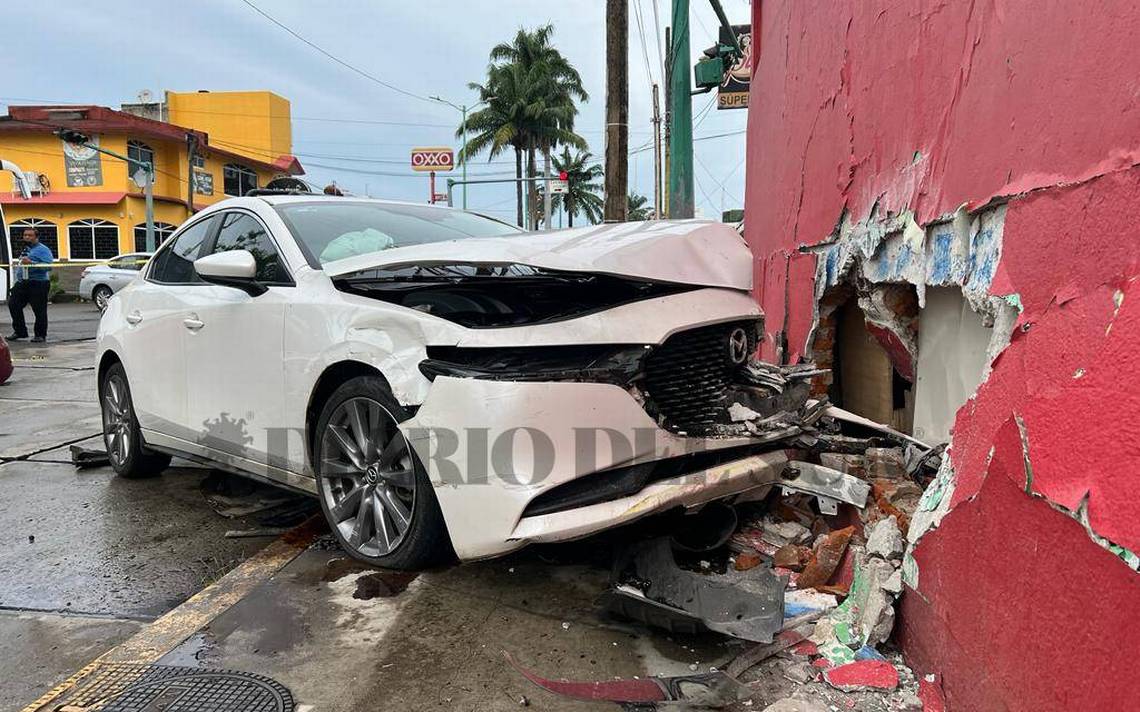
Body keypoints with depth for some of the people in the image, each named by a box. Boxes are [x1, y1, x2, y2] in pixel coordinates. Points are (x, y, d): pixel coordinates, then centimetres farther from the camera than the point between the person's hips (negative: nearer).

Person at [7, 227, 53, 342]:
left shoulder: (43, 249, -5)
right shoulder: (25, 249, 21)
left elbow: (48, 266, -19)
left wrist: (31, 263, -25)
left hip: (38, 284, -8)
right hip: (22, 282, 8)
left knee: (39, 310, -4)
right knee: (13, 305, 2)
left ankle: (40, 335, 4)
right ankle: (19, 332, 13)